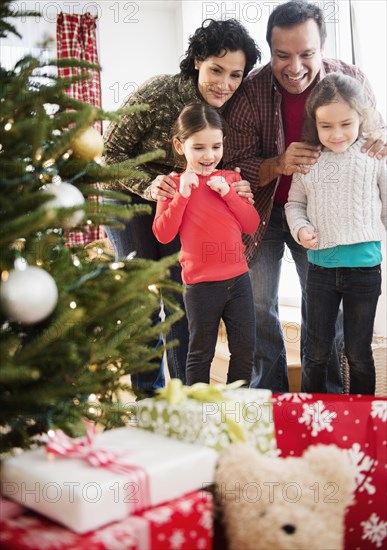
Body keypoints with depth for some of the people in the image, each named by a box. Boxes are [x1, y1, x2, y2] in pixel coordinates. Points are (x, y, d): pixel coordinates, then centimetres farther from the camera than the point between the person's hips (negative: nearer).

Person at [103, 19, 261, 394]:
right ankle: (148, 394, 18)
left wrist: (235, 188, -24)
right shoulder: (158, 94, -26)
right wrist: (149, 185, -32)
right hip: (130, 198, -4)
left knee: (182, 296, 3)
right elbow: (111, 151, -17)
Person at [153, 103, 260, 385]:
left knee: (245, 349, 10)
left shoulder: (230, 178, 7)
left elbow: (252, 224, 1)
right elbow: (163, 234, -11)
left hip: (238, 278, 4)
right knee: (201, 353, 10)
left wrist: (227, 192, -11)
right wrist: (182, 195, -19)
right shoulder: (175, 183, -3)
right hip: (201, 284, -4)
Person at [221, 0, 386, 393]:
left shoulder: (353, 82, -15)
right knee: (259, 304, 4)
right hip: (262, 211, -1)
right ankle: (270, 387, 24)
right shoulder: (250, 92, -21)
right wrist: (278, 164, -37)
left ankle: (326, 392, 25)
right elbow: (235, 167, -17)